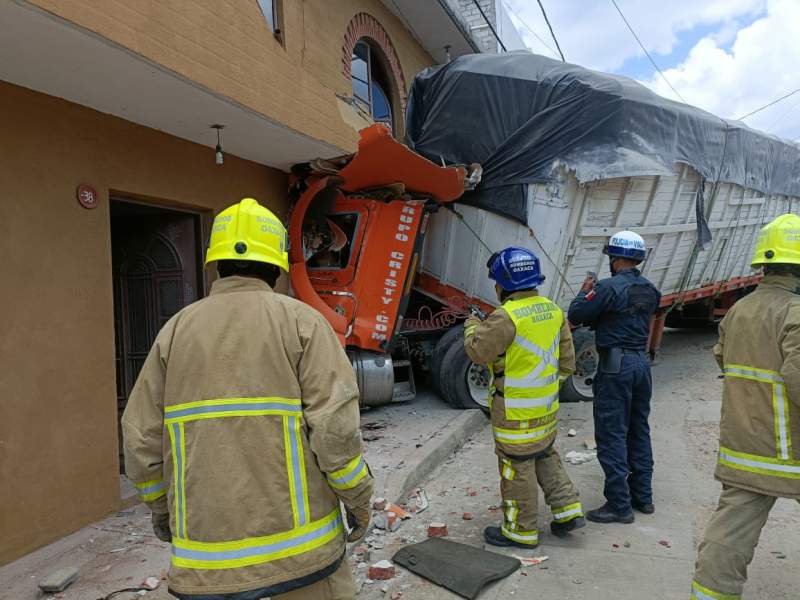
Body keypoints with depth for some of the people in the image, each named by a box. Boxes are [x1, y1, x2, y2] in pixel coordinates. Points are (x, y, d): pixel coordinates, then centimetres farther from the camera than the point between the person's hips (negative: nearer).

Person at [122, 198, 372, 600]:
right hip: (297, 537, -3)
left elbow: (142, 438, 4)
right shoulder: (300, 320, -7)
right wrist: (358, 500, -1)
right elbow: (334, 426, -15)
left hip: (206, 544, 4)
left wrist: (159, 505, 20)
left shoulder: (177, 329, 3)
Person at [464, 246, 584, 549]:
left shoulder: (507, 316, -23)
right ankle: (568, 511, 30)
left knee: (517, 467, 7)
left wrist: (472, 326, 1)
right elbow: (567, 361, 9)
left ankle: (521, 531, 21)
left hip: (516, 409, -8)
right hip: (547, 403, 8)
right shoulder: (553, 311, 3)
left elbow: (478, 352, -17)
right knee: (545, 456, 26)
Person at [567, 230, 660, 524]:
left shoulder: (609, 287, -16)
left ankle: (619, 505, 5)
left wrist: (585, 291, 4)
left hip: (615, 364, -8)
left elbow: (576, 315, -15)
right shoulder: (649, 290, 9)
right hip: (642, 362, 8)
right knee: (639, 431, 18)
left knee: (611, 435, -1)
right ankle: (642, 497, 29)